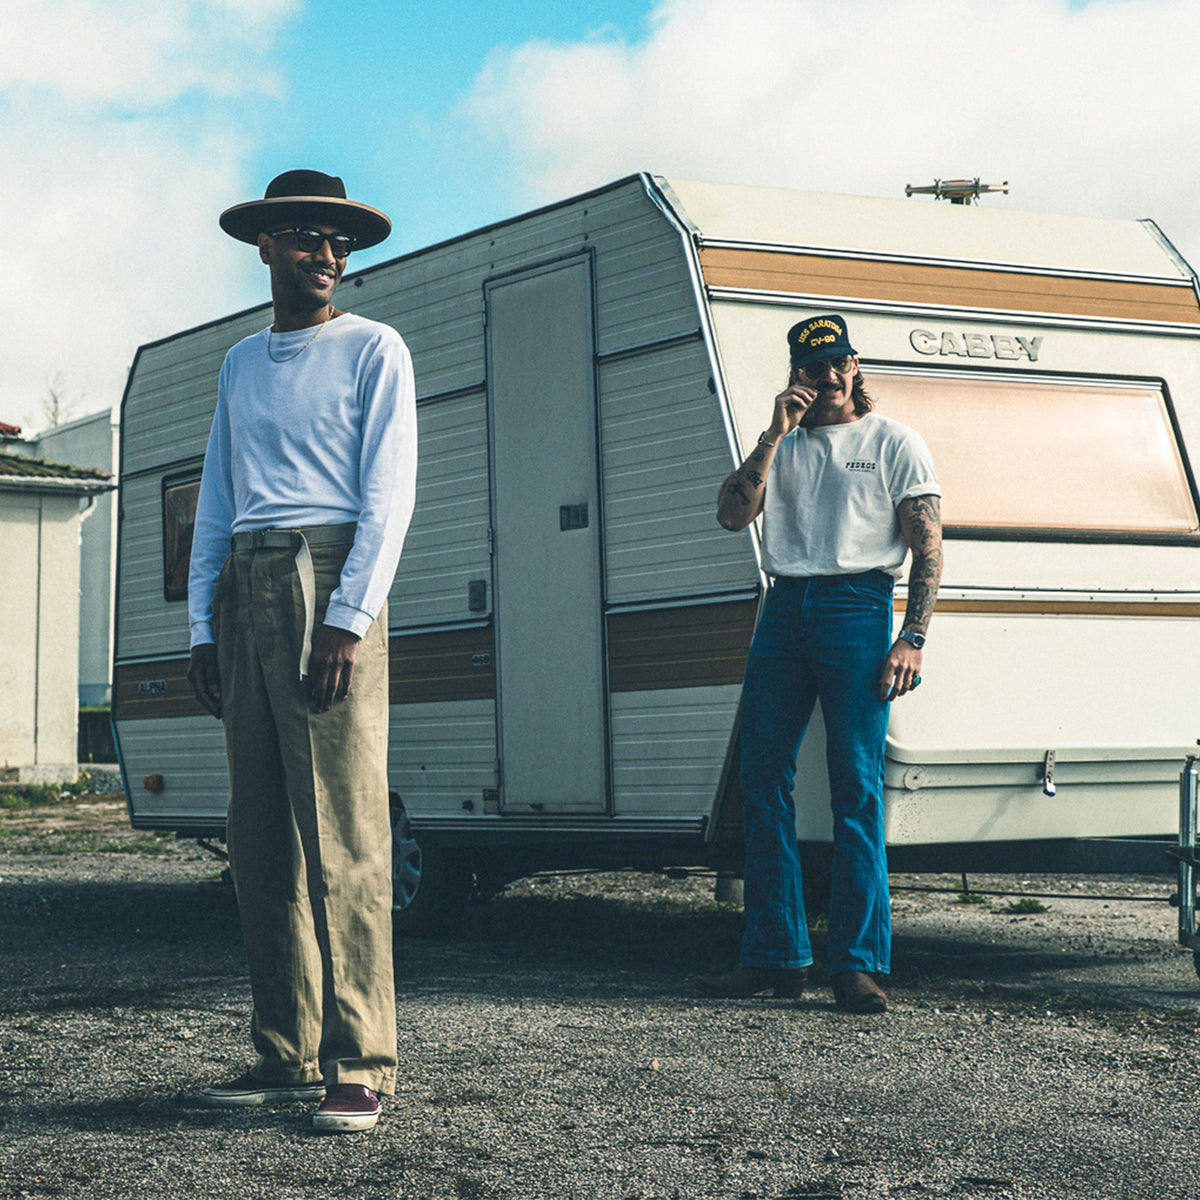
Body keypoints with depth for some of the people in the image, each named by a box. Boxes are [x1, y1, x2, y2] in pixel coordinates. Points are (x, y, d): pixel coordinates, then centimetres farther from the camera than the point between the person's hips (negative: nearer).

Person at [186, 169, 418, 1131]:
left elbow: (390, 495, -4)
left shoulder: (373, 349, 5)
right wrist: (204, 626, 11)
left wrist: (348, 620, -15)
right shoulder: (241, 363, 22)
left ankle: (358, 1063, -7)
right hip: (245, 586, 6)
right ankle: (287, 1053, 10)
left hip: (327, 578, -6)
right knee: (259, 835, 4)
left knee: (341, 834, -10)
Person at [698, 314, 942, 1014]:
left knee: (856, 789, -8)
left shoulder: (895, 444, 6)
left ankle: (859, 963, -6)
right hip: (785, 609, 5)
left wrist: (912, 639, -12)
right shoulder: (784, 446, 18)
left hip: (856, 607, -5)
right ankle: (776, 955, 9)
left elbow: (928, 547, 0)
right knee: (762, 779, 2)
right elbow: (732, 515, 5)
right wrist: (775, 436, -4)